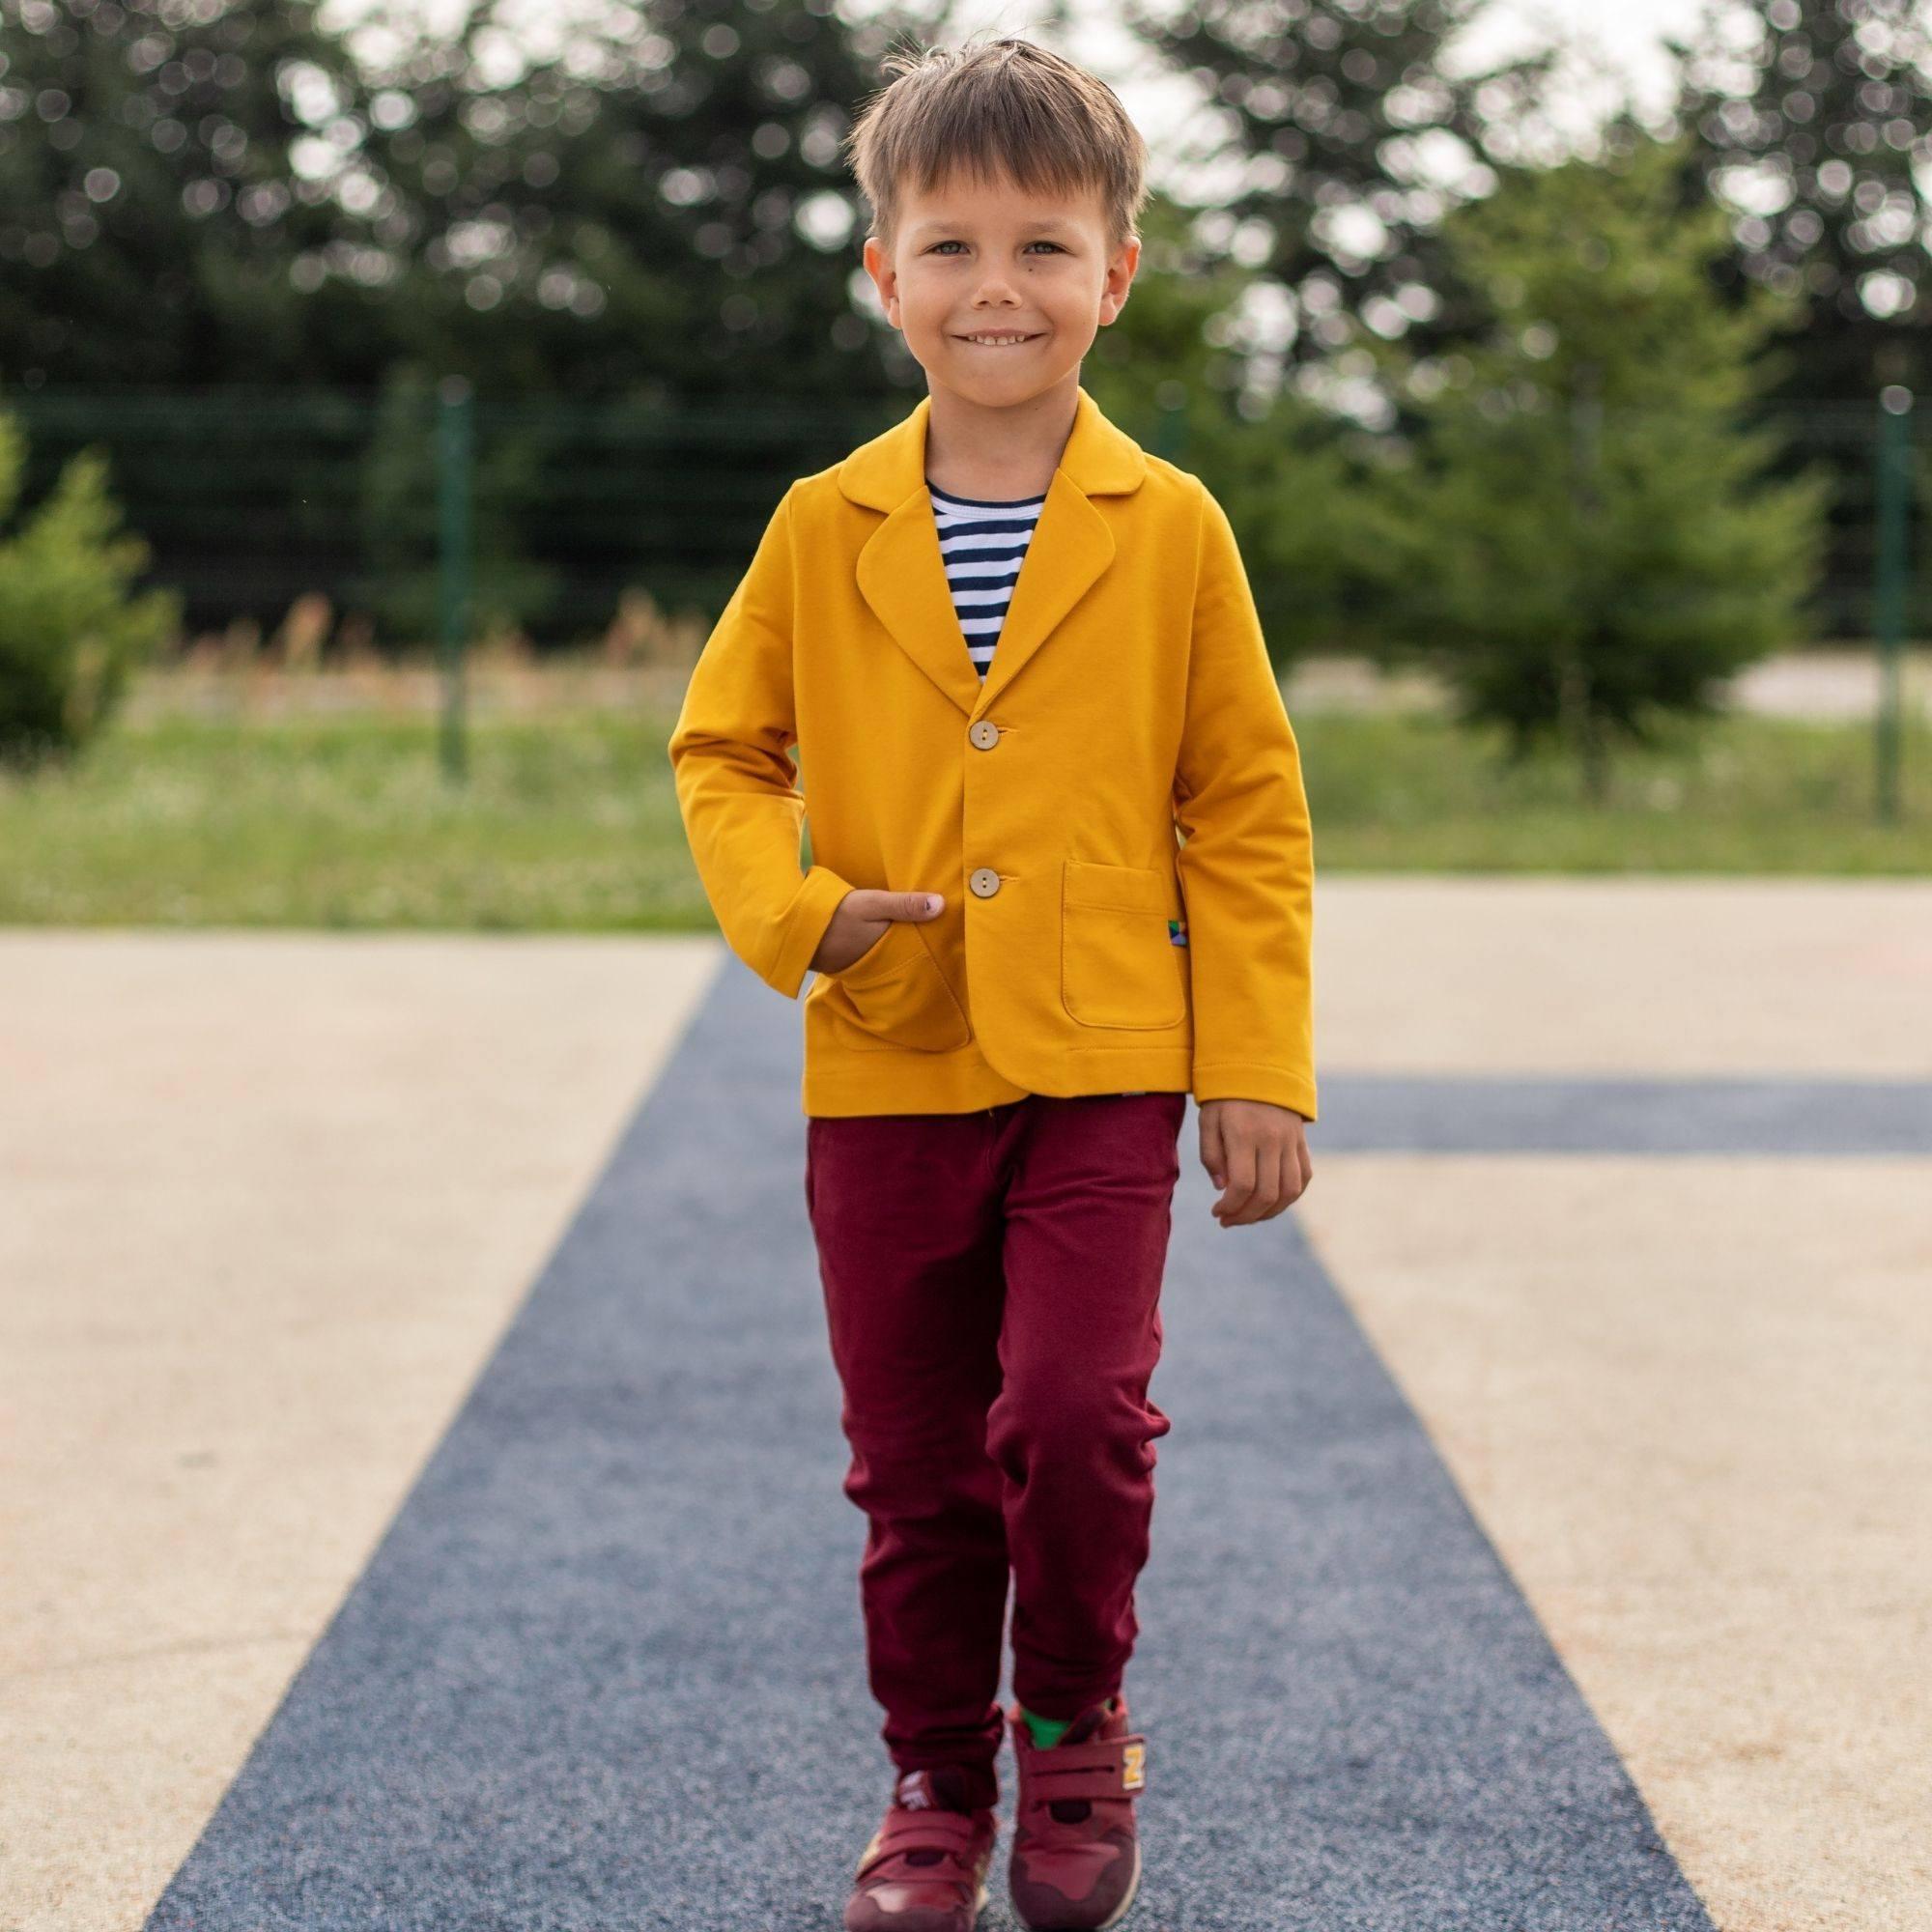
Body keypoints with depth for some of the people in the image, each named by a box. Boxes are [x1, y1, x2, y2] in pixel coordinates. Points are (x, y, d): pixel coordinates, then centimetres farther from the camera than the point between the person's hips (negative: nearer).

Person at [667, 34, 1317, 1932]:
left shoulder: (1171, 529, -1)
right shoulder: (821, 531, 2)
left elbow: (1246, 811, 2)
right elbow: (721, 748, 12)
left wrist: (1259, 1071, -2)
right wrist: (789, 908, -8)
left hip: (1101, 1074, -2)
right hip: (882, 1075, 2)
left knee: (1075, 1415, -14)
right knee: (914, 1467, 9)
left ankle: (1074, 1726, 14)